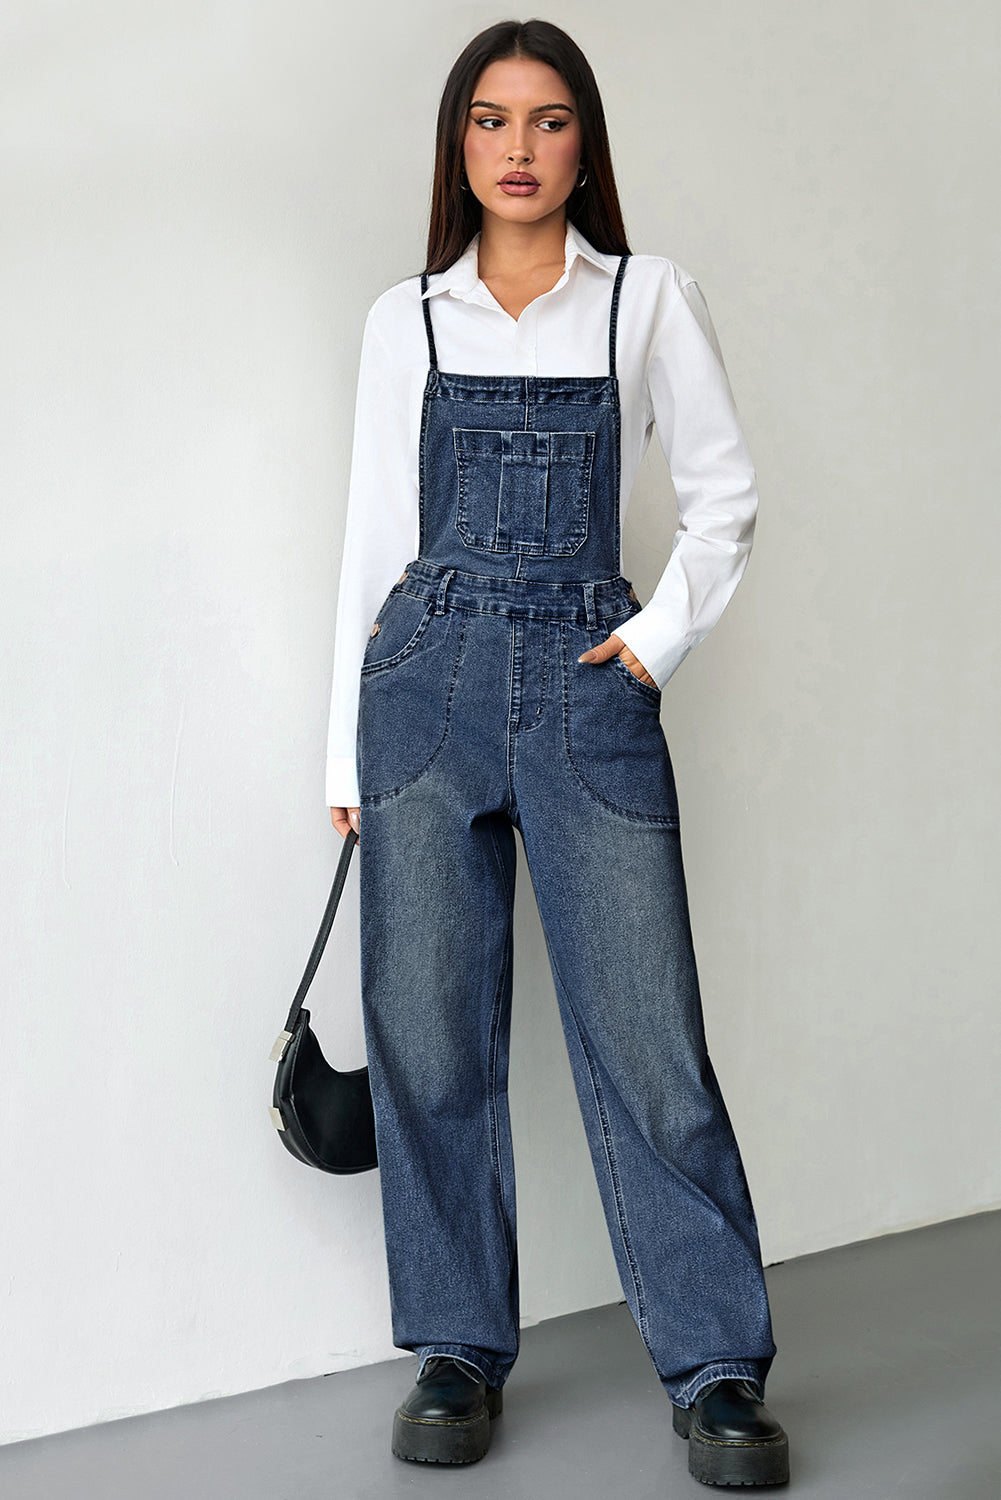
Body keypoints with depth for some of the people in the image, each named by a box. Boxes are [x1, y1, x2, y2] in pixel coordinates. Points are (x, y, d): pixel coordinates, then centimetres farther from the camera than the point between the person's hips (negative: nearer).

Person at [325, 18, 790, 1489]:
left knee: (646, 1034, -4)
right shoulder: (406, 321, 10)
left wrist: (662, 635, -3)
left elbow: (726, 496, 10)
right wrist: (347, 751, 8)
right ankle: (460, 1350, 18)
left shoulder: (649, 298, 7)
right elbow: (374, 538, 10)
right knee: (430, 1032, 3)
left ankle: (718, 1368, 9)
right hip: (426, 681, 2)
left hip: (587, 686, -2)